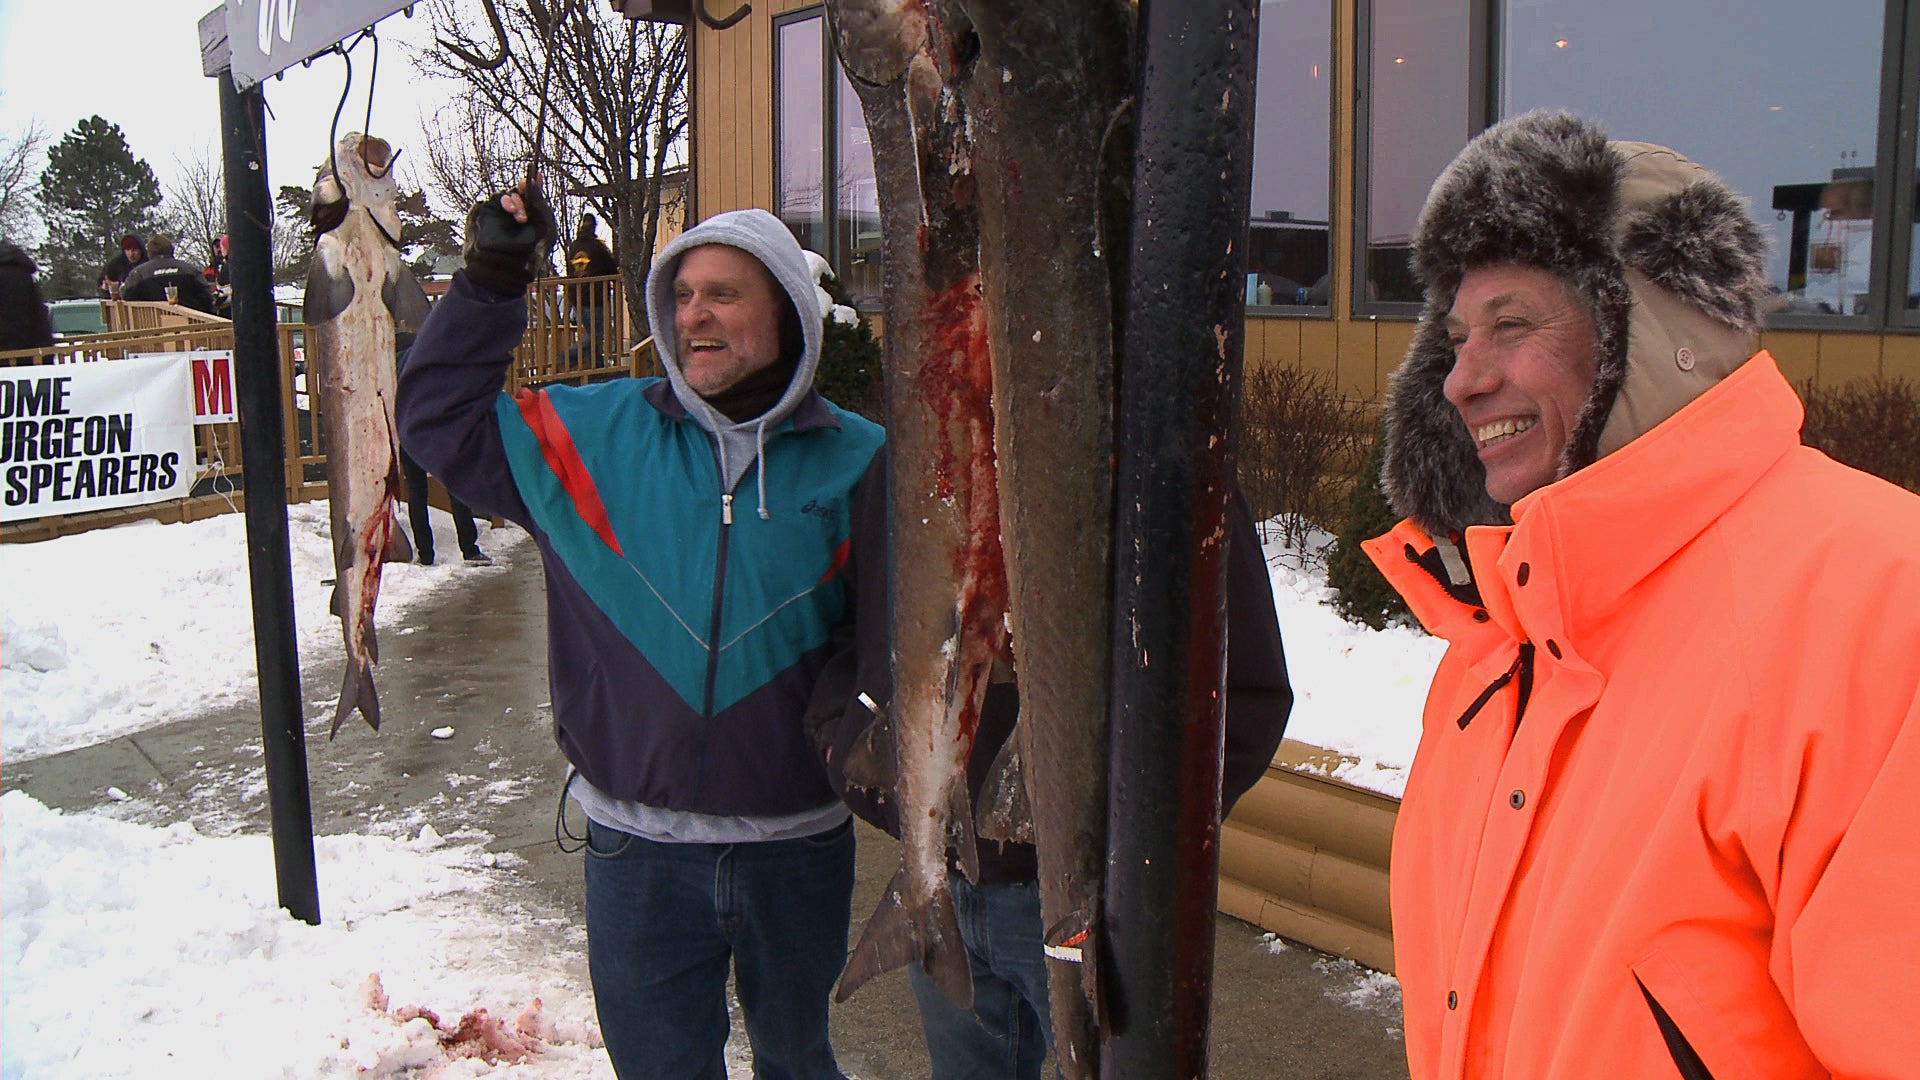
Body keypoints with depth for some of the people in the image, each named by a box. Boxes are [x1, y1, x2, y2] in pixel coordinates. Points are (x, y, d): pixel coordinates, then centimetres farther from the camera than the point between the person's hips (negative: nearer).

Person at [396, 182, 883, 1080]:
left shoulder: (856, 464, -5)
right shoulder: (595, 435, -2)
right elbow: (438, 416, 3)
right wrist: (491, 281, -5)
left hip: (800, 844, 0)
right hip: (638, 850, 1)